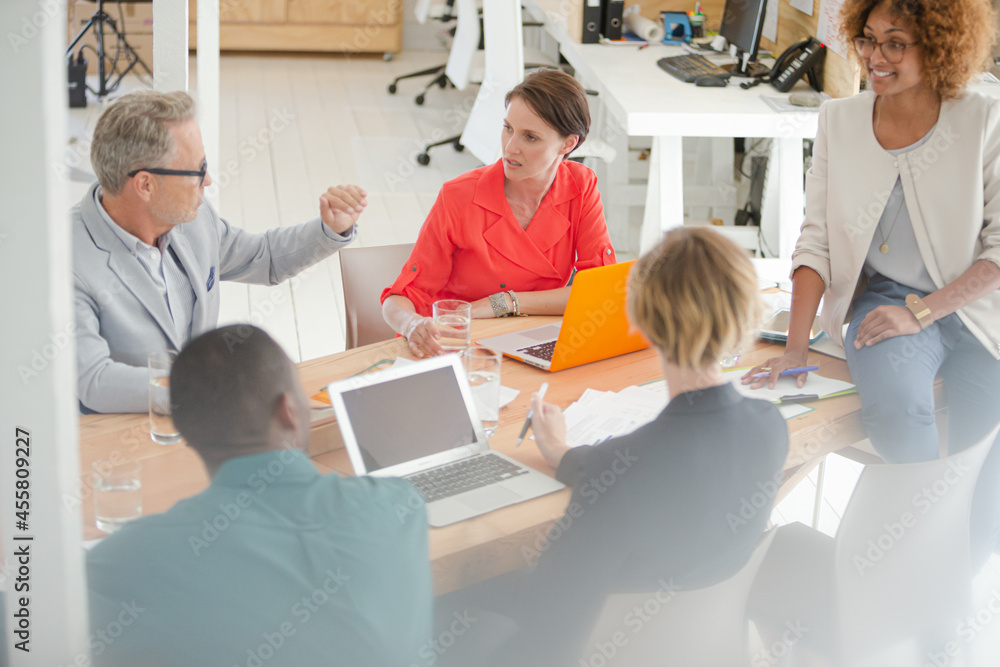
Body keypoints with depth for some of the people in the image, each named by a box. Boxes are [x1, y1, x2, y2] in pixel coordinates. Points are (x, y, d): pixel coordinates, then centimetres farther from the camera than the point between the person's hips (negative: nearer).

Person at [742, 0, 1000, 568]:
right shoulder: (840, 121, 3)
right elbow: (817, 242, 2)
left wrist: (920, 313, -17)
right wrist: (796, 346, -9)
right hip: (885, 298, 1)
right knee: (893, 409, -32)